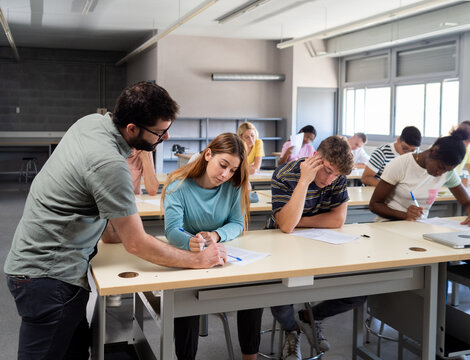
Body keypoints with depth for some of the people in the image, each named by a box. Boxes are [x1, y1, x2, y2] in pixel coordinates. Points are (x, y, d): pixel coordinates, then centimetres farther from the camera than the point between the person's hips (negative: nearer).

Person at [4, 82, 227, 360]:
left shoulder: (92, 120, 1)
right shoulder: (109, 164, -27)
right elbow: (137, 244, -20)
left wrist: (108, 229, 12)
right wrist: (199, 260, -10)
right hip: (49, 277, -9)